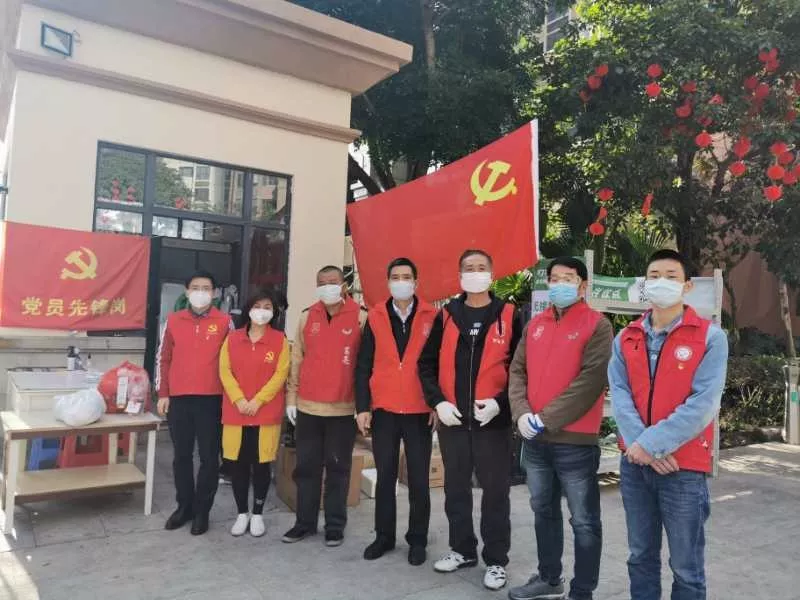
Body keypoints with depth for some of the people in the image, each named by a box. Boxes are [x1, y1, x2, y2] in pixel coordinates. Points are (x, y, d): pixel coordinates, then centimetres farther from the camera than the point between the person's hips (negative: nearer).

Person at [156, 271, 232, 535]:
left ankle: (202, 510, 18)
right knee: (181, 455, 12)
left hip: (211, 400, -2)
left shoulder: (225, 321, 0)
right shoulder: (173, 321, 5)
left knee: (209, 457, 4)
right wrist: (162, 394, 5)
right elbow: (163, 359, 9)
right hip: (178, 399, 2)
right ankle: (184, 506, 27)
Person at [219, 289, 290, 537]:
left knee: (262, 464, 5)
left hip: (267, 412, -2)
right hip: (236, 411, 2)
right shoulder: (232, 339, 7)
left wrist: (258, 400, -14)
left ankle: (258, 514, 20)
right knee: (237, 463, 6)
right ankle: (242, 513, 22)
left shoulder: (280, 340, 0)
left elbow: (280, 374, -6)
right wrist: (239, 400, -12)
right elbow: (225, 371, 1)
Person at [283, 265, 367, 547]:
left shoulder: (361, 318, -3)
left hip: (344, 408, -3)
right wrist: (291, 396, 6)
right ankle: (305, 522, 25)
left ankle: (335, 525, 20)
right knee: (306, 466, 11)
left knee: (338, 468, 8)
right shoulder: (307, 317, 7)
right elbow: (297, 359, 10)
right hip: (307, 406, 3)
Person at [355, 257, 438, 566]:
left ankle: (417, 540, 23)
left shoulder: (432, 317, -1)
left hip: (420, 411, -1)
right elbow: (364, 366, 4)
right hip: (383, 410, 2)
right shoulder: (375, 317, 3)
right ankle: (384, 536, 26)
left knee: (419, 479, 7)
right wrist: (362, 407, -1)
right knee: (385, 476, 12)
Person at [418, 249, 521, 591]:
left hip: (493, 420, -3)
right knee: (456, 489, 14)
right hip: (452, 419, 3)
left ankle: (496, 560, 22)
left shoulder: (509, 316, -1)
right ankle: (462, 550, 32)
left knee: (495, 491, 6)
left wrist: (500, 402, -12)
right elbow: (427, 363, 7)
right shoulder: (446, 316, 6)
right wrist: (437, 402, -5)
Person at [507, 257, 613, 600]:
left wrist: (546, 418, -18)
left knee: (584, 521, 6)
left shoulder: (597, 325, -7)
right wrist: (522, 413, -9)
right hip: (534, 440, 6)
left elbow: (590, 380, -16)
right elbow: (517, 370, 8)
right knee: (543, 512, 19)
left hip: (575, 442, -6)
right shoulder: (535, 325, 11)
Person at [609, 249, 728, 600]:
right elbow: (619, 394, -3)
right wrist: (640, 446, -17)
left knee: (686, 567, 8)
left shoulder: (710, 337, -5)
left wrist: (652, 443, -18)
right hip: (634, 464, 4)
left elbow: (703, 404, -14)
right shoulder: (625, 339, 6)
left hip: (684, 467, -3)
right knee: (640, 556, 17)